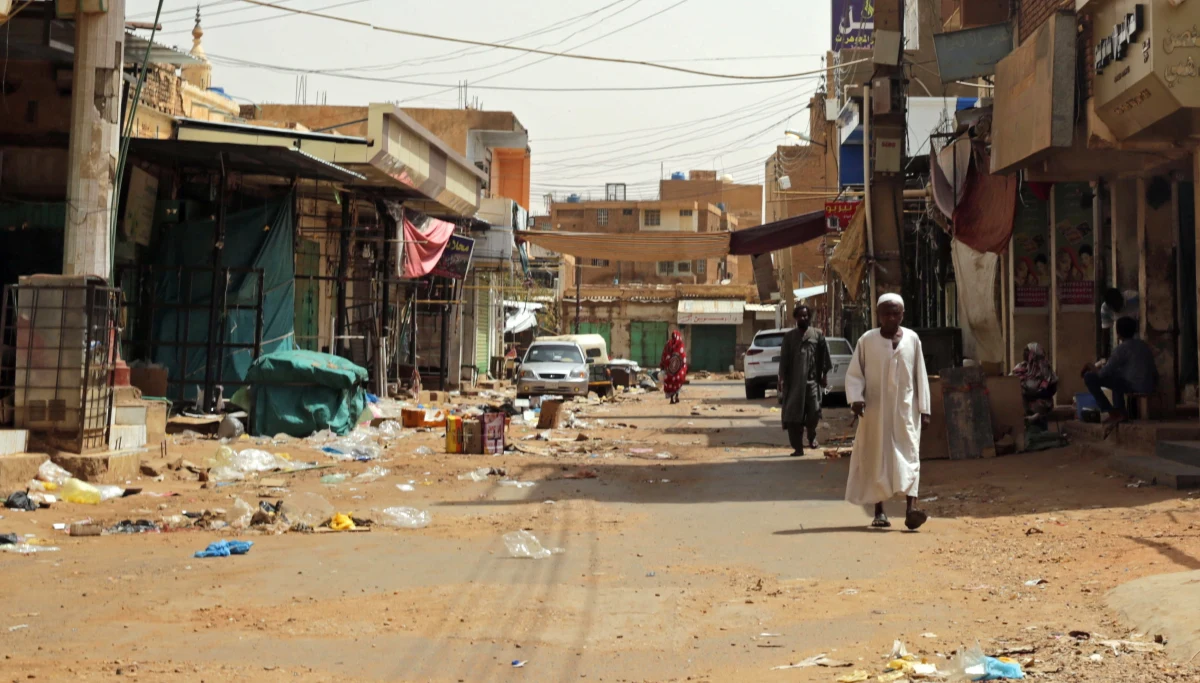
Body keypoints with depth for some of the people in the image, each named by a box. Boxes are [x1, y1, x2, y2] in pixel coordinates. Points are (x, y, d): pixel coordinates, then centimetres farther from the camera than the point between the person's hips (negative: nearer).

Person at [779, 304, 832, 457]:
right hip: (794, 381, 1)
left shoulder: (817, 334, 6)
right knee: (793, 416, -2)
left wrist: (825, 375, 4)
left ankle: (811, 436, 23)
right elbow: (784, 359, 5)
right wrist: (782, 378, 0)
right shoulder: (789, 336, 7)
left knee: (814, 412, -7)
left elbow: (824, 356, 8)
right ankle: (798, 447, 6)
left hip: (812, 380, -1)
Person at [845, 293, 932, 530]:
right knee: (876, 459, 4)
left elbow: (920, 375, 7)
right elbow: (854, 374, 1)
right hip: (876, 410, 0)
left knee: (909, 455, -10)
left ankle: (911, 508, -20)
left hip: (906, 410, 0)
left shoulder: (912, 339, 3)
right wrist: (856, 398, -16)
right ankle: (879, 511, 14)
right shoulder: (867, 341, -1)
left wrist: (924, 409, 4)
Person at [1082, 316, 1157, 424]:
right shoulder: (1144, 345, 15)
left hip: (1135, 386, -8)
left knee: (1089, 377, -5)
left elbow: (1104, 373, -9)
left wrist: (1095, 369, 15)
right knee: (1116, 375, 37)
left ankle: (1113, 413, -1)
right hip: (1150, 386, 8)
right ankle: (1120, 412, 25)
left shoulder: (1121, 348, -9)